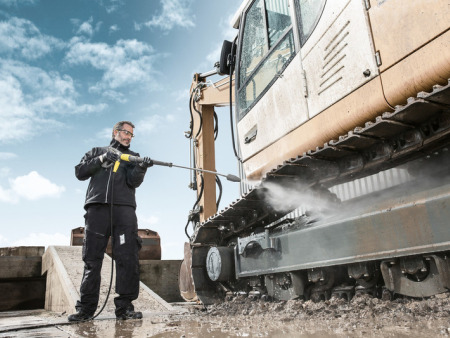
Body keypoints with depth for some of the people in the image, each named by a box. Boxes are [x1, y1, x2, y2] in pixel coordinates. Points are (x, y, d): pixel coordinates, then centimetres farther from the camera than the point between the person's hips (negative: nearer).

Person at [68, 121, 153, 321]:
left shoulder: (133, 157, 22)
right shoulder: (97, 152, 25)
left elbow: (133, 181, 3)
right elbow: (80, 172, 11)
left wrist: (142, 168, -18)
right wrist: (101, 160, -3)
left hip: (124, 208, 0)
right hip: (97, 207, 0)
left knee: (128, 258, -9)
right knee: (92, 258, 0)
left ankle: (124, 306, -5)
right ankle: (86, 307, 7)